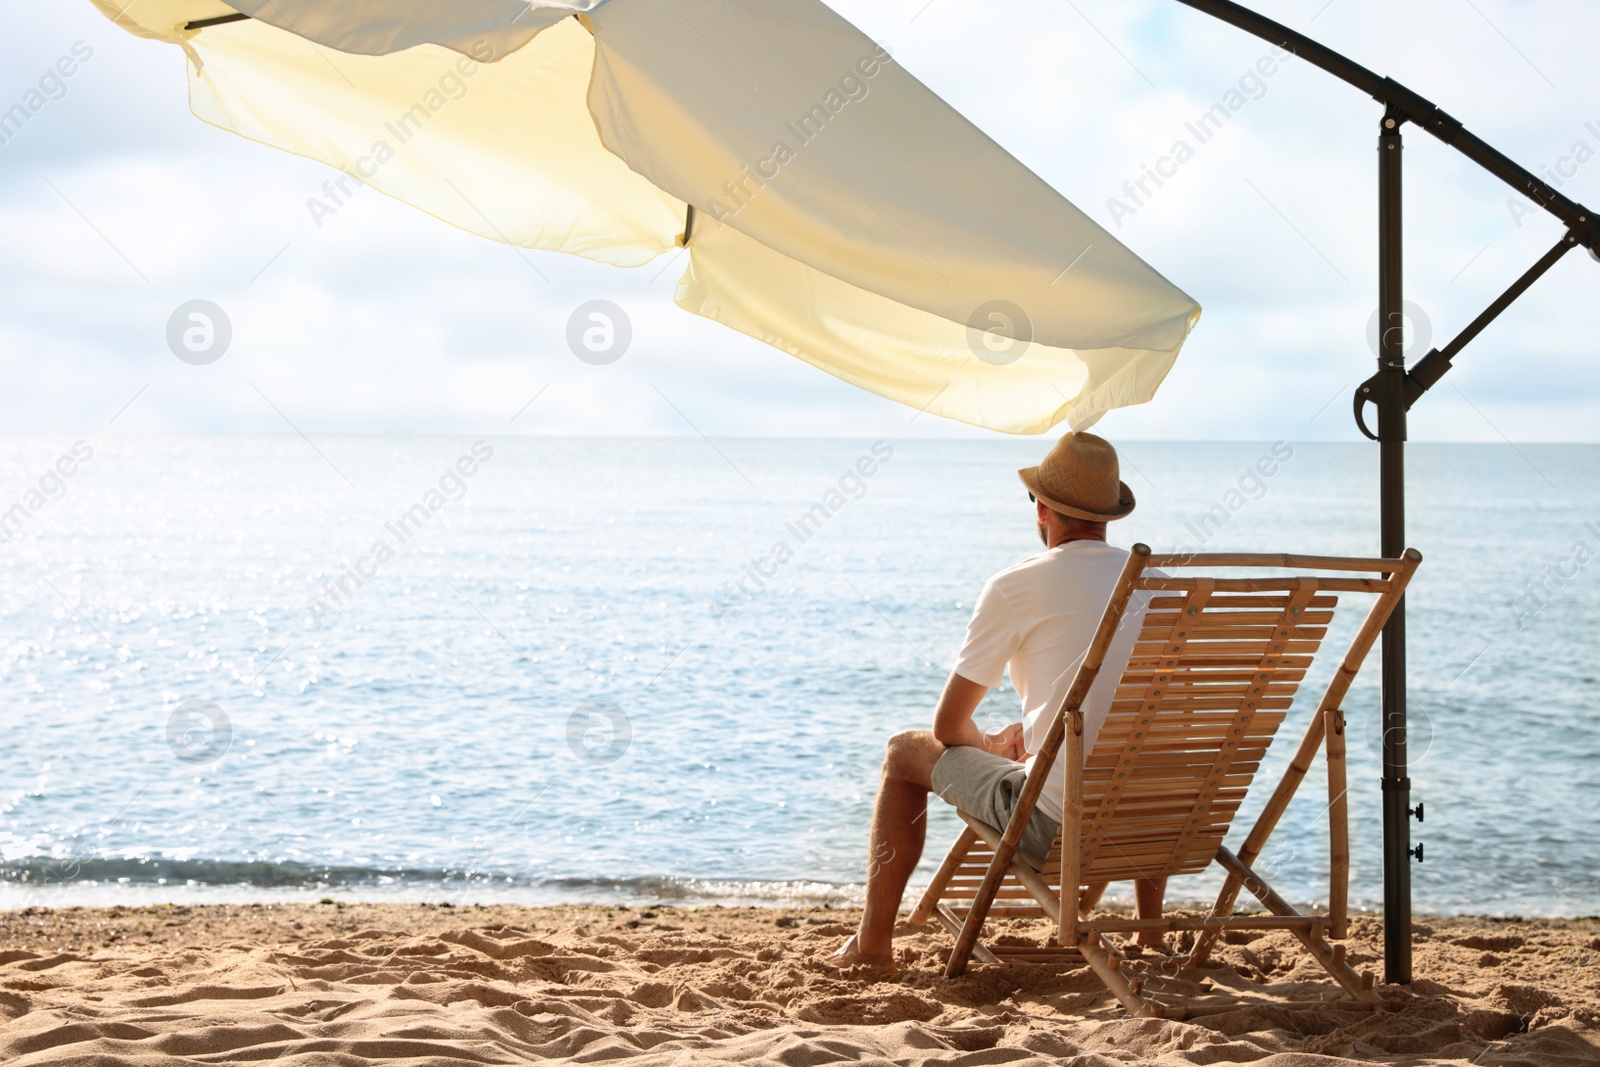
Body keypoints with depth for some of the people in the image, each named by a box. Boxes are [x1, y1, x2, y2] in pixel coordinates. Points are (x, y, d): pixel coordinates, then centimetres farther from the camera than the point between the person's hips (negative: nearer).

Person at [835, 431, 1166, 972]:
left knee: (905, 752, 19)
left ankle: (872, 942, 24)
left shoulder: (1016, 587, -7)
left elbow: (948, 725, 1)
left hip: (1054, 824, -5)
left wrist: (990, 743, 23)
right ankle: (1151, 932, 45)